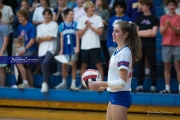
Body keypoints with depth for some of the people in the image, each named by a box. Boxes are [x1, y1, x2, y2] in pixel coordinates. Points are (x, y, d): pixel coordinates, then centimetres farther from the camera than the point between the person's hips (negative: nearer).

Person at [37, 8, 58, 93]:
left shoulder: (54, 24, 2)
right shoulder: (40, 27, 17)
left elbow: (50, 37, -6)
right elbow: (38, 40, 6)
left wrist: (41, 38, 4)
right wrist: (46, 38, -9)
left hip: (50, 49, -6)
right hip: (42, 50, 6)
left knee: (45, 63, -29)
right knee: (43, 67, 4)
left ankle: (45, 83, -25)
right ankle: (46, 84, 15)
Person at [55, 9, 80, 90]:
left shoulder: (75, 24, 0)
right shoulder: (62, 25, 4)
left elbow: (77, 36, -1)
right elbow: (61, 37, 7)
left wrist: (77, 47, -10)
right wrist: (61, 49, 4)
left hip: (73, 48, -2)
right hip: (65, 48, 2)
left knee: (73, 65, 1)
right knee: (64, 65, 7)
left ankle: (73, 84, 3)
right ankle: (64, 83, 18)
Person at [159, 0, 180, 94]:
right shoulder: (163, 18, 10)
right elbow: (161, 31, 1)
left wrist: (171, 26, -22)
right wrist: (166, 26, -19)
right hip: (166, 44, 2)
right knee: (167, 66, 1)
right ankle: (167, 88, 1)